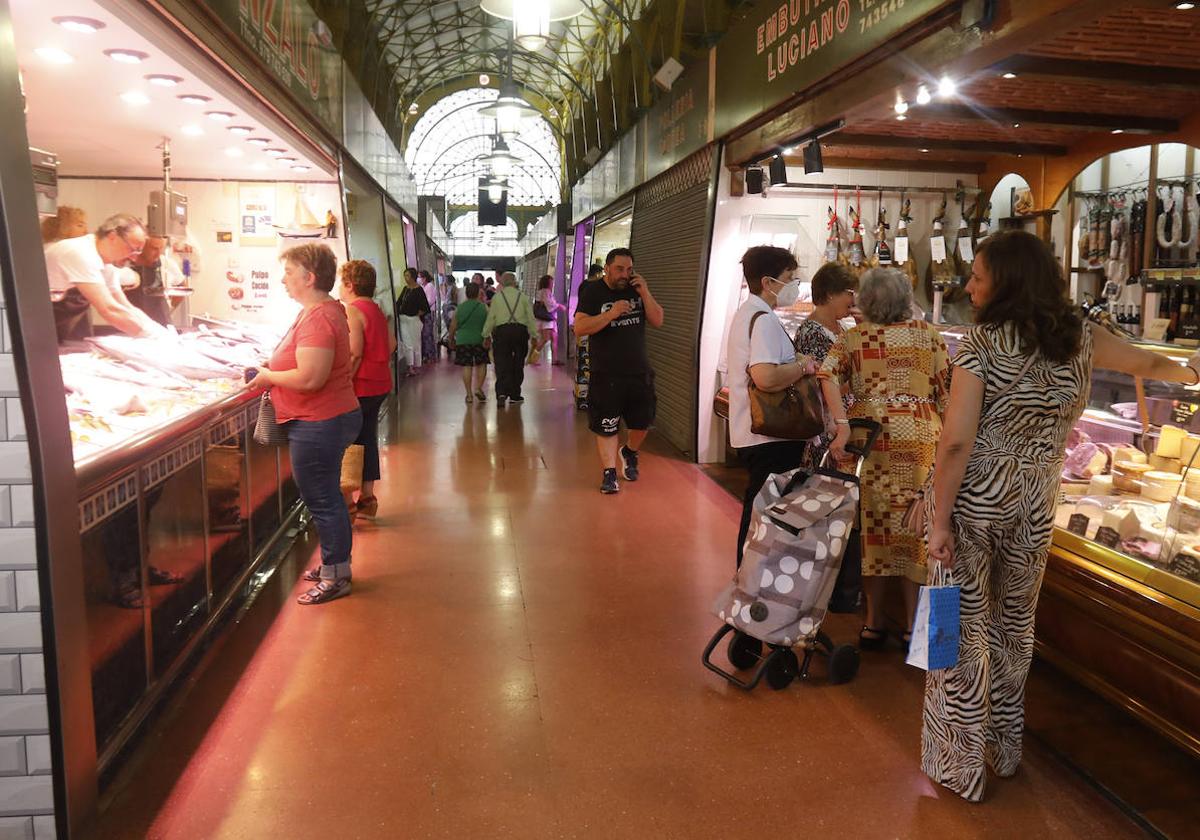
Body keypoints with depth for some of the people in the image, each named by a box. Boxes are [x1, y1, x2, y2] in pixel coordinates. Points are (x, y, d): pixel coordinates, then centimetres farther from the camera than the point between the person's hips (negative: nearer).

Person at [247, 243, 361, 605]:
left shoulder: (317, 318, -22)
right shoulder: (326, 310, 11)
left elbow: (310, 378, -28)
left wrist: (268, 377, -12)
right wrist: (275, 366, 11)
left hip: (318, 425, -11)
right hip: (332, 417, 11)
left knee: (322, 501, 1)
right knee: (326, 497, 20)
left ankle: (335, 578, 14)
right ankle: (334, 565, 34)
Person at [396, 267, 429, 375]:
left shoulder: (418, 290, -10)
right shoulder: (405, 289, 11)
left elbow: (424, 307, -13)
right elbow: (398, 302, 18)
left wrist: (417, 315, -8)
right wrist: (397, 311, 4)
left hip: (414, 320, -6)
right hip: (403, 319, 6)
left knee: (415, 344, 4)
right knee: (407, 344, 5)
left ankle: (417, 366, 14)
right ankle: (410, 367, 8)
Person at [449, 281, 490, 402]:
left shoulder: (460, 308, 1)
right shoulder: (484, 308, -2)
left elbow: (453, 326, 5)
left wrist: (451, 340, 16)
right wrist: (488, 339, 7)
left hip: (463, 340, 1)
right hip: (480, 341, -1)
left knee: (466, 366, 3)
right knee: (481, 364, 13)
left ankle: (469, 394, 3)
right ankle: (478, 388, 0)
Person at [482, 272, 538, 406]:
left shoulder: (497, 297, 5)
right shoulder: (523, 297, 7)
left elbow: (491, 318, 1)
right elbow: (531, 317, 4)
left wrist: (486, 335, 7)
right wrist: (534, 335, 9)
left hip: (502, 331, -1)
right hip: (520, 331, 1)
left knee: (502, 364, 2)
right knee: (518, 364, 10)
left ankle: (501, 393, -16)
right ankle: (514, 395, 16)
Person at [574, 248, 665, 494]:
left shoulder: (637, 289, 7)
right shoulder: (593, 292, -5)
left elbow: (658, 321, 2)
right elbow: (579, 328, -16)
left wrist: (645, 293, -11)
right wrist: (611, 314, -24)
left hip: (639, 371, 4)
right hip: (606, 374, -4)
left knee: (642, 422, 12)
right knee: (606, 426, 0)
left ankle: (629, 453, 40)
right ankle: (609, 472, 12)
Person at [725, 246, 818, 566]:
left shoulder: (746, 313, 15)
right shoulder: (764, 319, -17)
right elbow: (766, 377, -31)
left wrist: (795, 360, 10)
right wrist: (803, 366, -14)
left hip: (752, 433, 11)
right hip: (770, 436, -11)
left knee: (757, 513, 19)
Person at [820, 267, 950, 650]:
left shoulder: (853, 337, 6)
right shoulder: (928, 334, 8)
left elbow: (829, 375, -10)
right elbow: (945, 390, 7)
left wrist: (842, 425, -15)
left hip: (870, 434, 0)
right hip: (920, 438, 0)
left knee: (874, 524, 9)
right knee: (915, 529, 7)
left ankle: (874, 624, 19)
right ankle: (913, 626, 17)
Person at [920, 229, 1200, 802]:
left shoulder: (980, 345, -16)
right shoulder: (1081, 340, 0)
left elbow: (956, 443, -19)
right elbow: (1150, 364, 20)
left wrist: (941, 522, -12)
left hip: (973, 501, -5)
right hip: (1034, 507, 5)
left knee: (966, 630, 6)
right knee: (1015, 625, 20)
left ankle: (962, 766, 19)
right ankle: (1005, 751, 37)